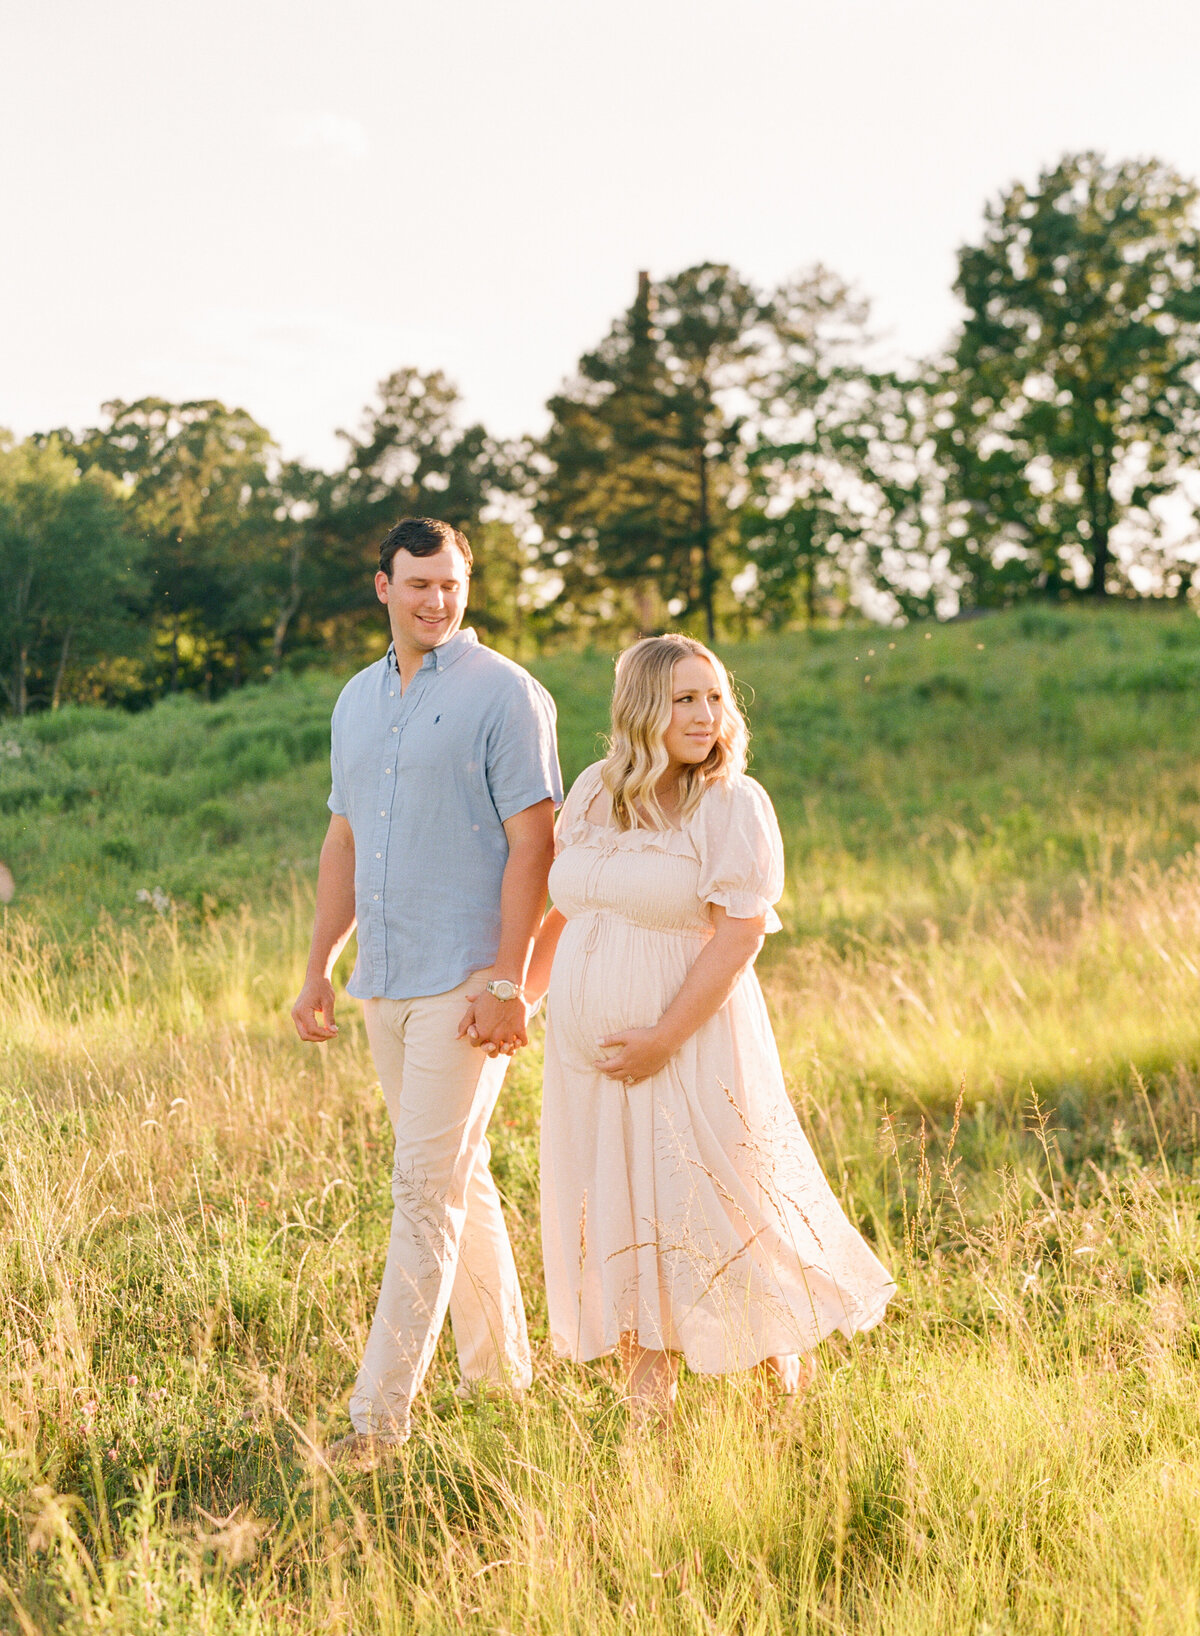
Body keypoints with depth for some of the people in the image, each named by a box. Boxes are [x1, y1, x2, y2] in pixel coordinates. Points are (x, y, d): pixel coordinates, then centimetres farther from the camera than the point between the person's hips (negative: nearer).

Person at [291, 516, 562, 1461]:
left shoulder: (505, 694, -7)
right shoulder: (358, 700, 14)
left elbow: (532, 844, -12)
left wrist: (505, 981, -18)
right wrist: (319, 970, 15)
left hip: (468, 981, -7)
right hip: (387, 981, 7)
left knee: (427, 1186, -9)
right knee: (458, 1177, 15)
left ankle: (381, 1410, -6)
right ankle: (499, 1374, 27)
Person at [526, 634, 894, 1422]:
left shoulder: (734, 804, -9)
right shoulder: (595, 791, 7)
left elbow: (738, 937, -15)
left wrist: (661, 1039, -18)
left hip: (692, 1049, -5)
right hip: (590, 1048, 5)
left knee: (720, 1217, -1)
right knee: (620, 1222, 8)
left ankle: (791, 1382, 20)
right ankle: (650, 1405, 18)